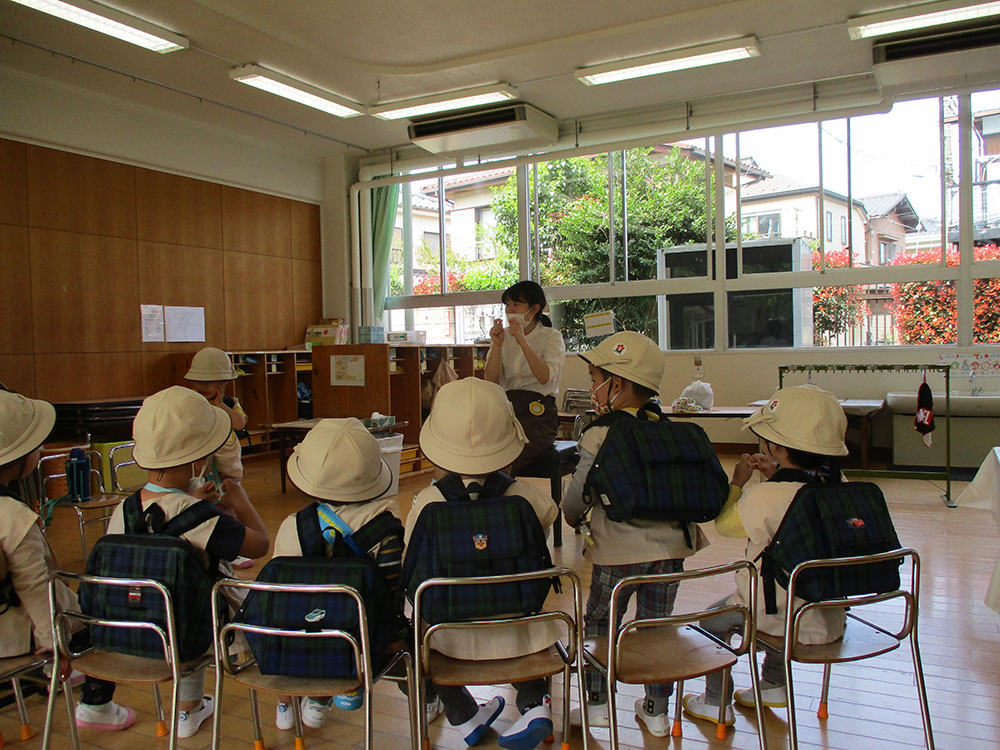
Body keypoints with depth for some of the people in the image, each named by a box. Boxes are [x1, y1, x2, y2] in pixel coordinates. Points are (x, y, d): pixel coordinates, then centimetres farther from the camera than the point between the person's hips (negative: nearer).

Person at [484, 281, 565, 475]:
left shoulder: (551, 337, 3)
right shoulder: (503, 336, 15)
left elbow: (544, 377, -16)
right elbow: (491, 381, 3)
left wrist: (522, 341, -20)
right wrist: (497, 345, -9)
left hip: (537, 409, -3)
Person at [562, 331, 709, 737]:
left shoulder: (599, 436, -12)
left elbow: (578, 494, -8)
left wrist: (574, 517, 14)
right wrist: (693, 528, 25)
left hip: (618, 552, -5)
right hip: (669, 547, 5)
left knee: (598, 623, 15)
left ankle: (598, 703, 24)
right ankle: (657, 710, 28)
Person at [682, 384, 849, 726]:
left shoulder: (763, 498, -27)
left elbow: (724, 523, -7)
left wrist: (738, 481, 5)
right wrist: (776, 477, 8)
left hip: (788, 621, -6)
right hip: (831, 618, 6)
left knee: (713, 620, 19)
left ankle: (716, 703, 30)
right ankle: (774, 685, 47)